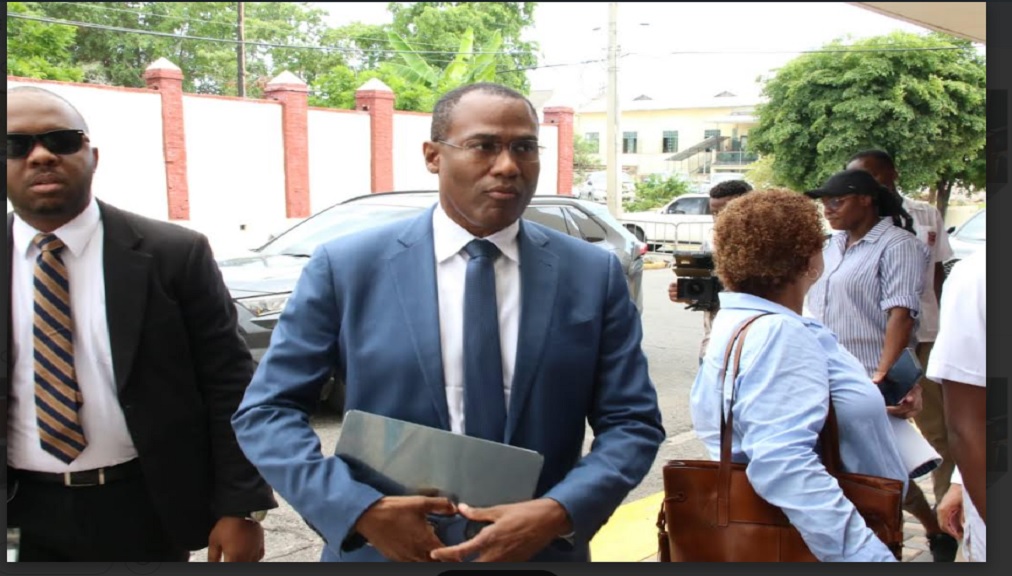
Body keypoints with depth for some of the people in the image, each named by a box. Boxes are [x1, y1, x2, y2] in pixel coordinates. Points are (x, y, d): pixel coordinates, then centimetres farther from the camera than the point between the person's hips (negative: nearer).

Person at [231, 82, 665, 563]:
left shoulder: (594, 275, -3)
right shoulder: (347, 268, -7)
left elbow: (633, 423, -2)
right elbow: (266, 411, -5)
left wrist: (559, 514, -19)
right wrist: (361, 508, -19)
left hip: (540, 550, 1)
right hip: (387, 550, -1)